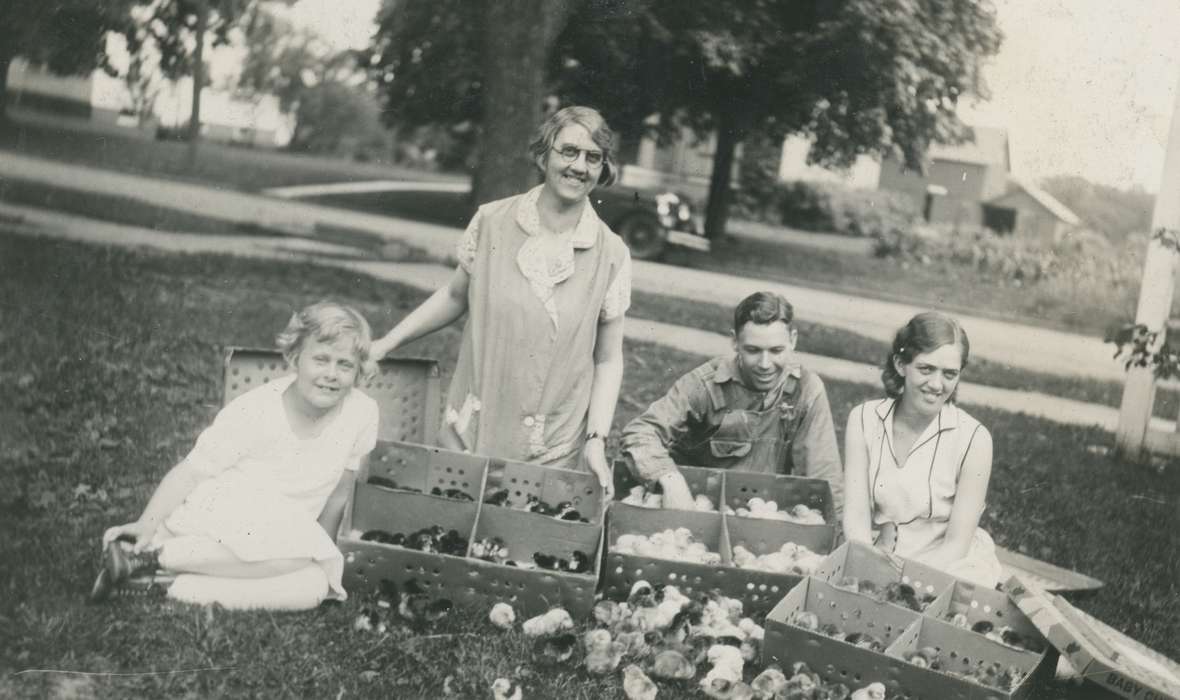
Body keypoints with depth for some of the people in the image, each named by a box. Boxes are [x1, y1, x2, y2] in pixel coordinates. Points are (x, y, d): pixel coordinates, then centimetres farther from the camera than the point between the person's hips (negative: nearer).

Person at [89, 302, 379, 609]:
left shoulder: (362, 414, -8)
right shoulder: (254, 411, -15)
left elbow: (338, 492, 5)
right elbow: (190, 472, -10)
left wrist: (324, 552, 13)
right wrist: (147, 523, -22)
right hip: (213, 513, -4)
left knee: (314, 584, -31)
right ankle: (151, 555, -27)